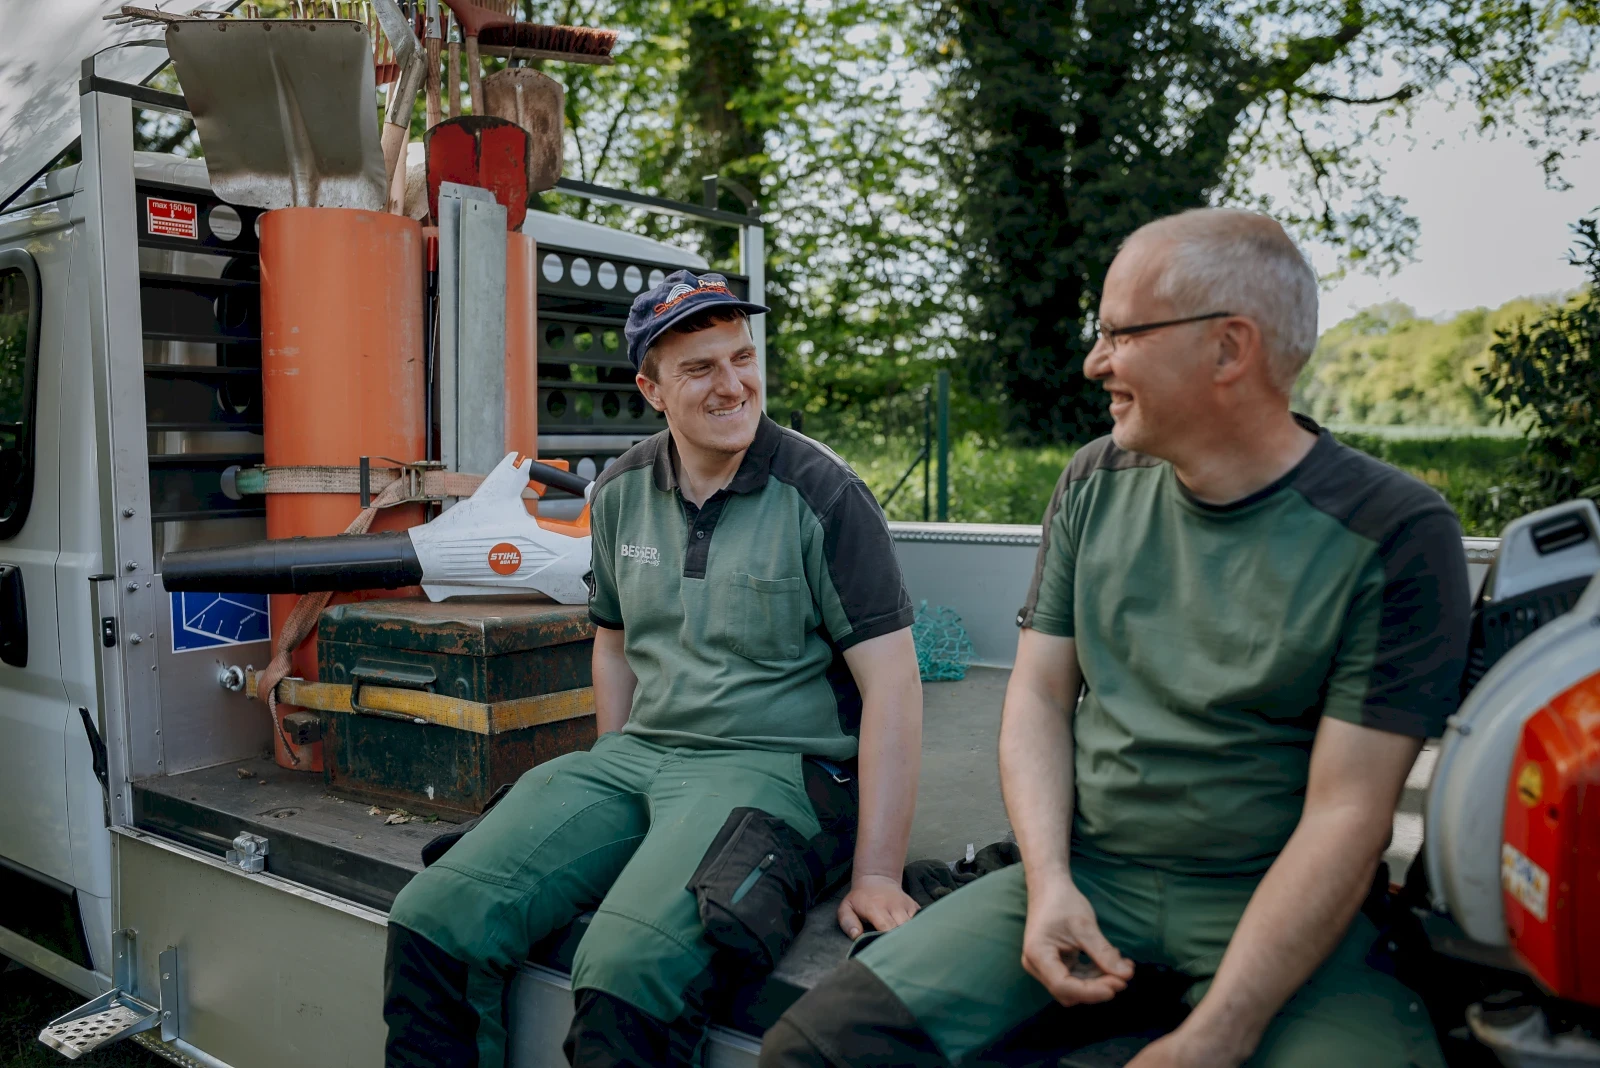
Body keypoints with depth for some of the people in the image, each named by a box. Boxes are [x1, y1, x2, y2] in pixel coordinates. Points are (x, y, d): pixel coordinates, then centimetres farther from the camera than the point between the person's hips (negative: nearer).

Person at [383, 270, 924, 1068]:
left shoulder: (821, 494, -9)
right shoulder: (621, 492, 8)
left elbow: (891, 682, -11)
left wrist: (877, 874, -15)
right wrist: (616, 785, 12)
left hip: (773, 766, -5)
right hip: (637, 755, 6)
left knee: (628, 975, -31)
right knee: (433, 921, -12)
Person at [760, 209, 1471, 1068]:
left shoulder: (1395, 535, -9)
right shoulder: (1095, 483, 5)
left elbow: (1345, 813, -13)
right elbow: (1039, 694, 7)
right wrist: (1049, 883, -9)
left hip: (1270, 901, -2)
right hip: (1082, 875, 3)